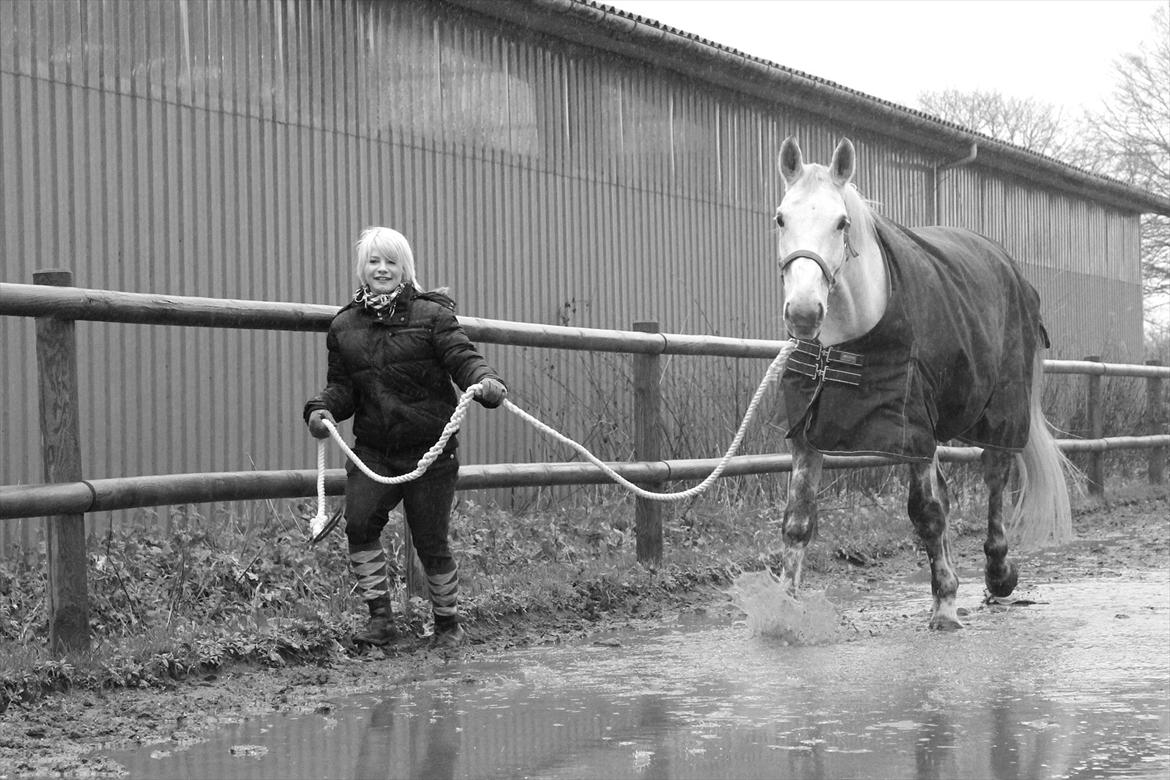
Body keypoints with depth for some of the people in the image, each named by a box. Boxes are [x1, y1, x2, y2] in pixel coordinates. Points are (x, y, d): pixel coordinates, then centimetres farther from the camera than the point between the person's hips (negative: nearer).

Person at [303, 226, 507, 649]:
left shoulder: (432, 315, -1)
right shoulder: (344, 326, 10)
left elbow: (463, 358, -11)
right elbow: (342, 385, 13)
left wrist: (485, 381, -32)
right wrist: (323, 408, -8)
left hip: (430, 451, -3)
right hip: (372, 451, 3)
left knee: (431, 542, 1)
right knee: (359, 524, -16)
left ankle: (448, 623, 23)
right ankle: (380, 618, -2)